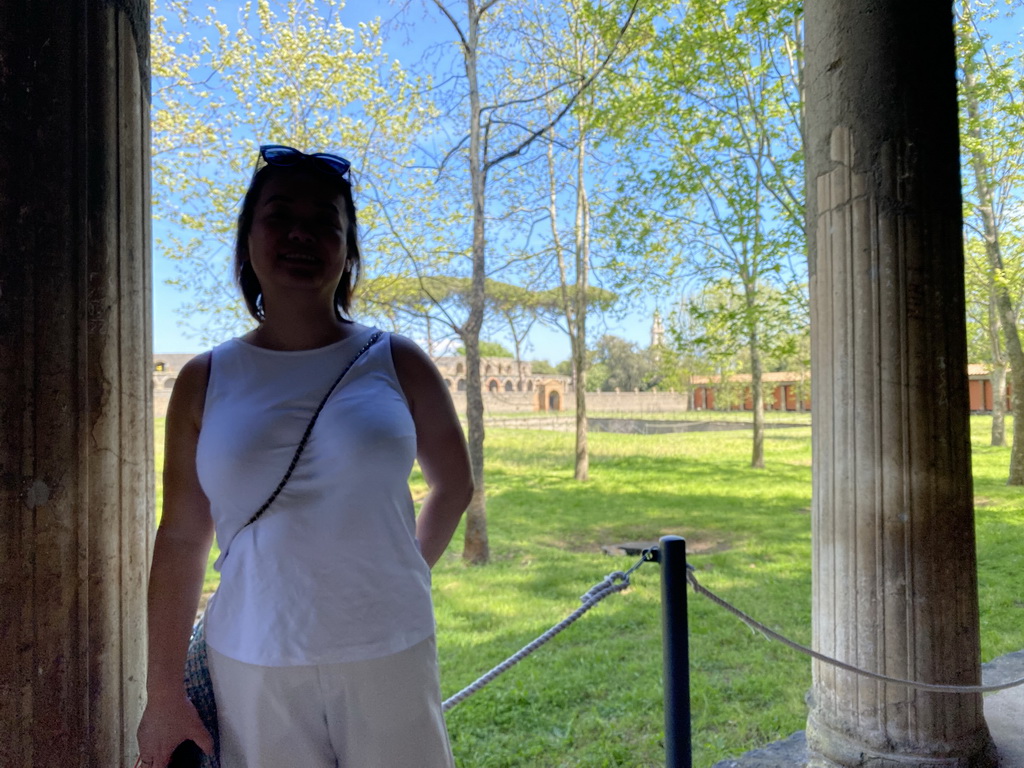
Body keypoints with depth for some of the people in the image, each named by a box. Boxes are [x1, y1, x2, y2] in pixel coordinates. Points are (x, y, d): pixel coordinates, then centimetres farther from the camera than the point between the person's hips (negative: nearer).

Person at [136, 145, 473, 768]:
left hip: (389, 655, 0)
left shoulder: (396, 364, -1)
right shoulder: (205, 382, 2)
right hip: (253, 669, 1)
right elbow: (181, 539, 4)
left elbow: (455, 486, 11)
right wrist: (164, 695, 5)